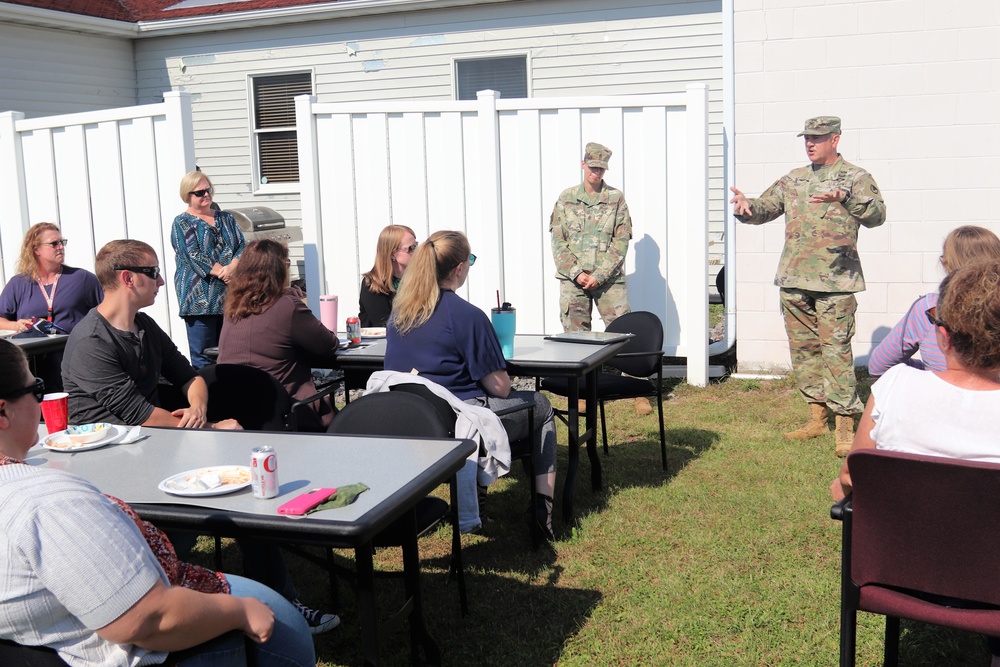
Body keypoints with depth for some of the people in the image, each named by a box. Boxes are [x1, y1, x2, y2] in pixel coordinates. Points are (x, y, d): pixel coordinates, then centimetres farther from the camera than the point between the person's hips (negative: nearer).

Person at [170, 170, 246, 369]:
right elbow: (193, 256, -9)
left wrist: (232, 268, -12)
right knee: (203, 358, -4)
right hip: (201, 298, -5)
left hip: (229, 294, 5)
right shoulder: (182, 224, 3)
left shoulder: (226, 218, 17)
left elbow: (242, 246, 7)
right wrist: (223, 272, -16)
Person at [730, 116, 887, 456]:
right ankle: (818, 418, 24)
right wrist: (745, 206, -7)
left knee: (836, 351, -8)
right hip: (794, 280, 6)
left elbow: (877, 214, -12)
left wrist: (845, 197, -29)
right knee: (803, 349, 11)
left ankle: (845, 426, -2)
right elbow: (763, 209, 16)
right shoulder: (793, 179, 16)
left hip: (835, 281, -6)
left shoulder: (855, 177, 1)